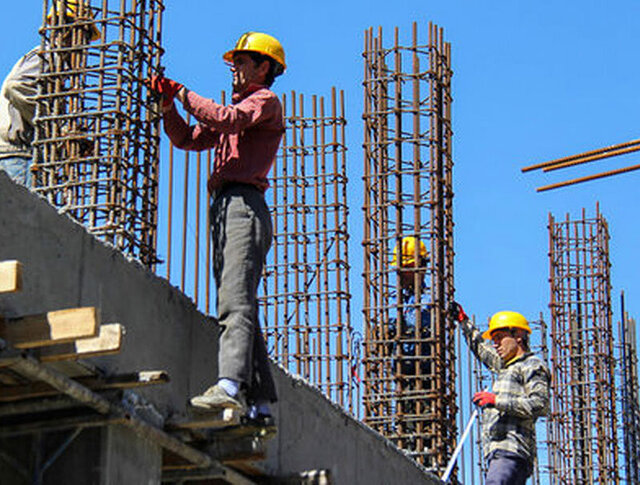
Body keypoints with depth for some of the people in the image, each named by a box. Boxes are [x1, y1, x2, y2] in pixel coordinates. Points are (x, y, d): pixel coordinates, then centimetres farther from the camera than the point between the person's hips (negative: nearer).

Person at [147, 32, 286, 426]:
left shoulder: (266, 101, 4)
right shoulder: (240, 106, 31)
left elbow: (225, 119, -16)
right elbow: (190, 139, 27)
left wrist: (184, 93, -5)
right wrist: (168, 102, 13)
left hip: (245, 205, -9)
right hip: (224, 207, 9)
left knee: (236, 302, -23)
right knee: (239, 307, 3)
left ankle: (230, 385, -37)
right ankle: (260, 402, 1)